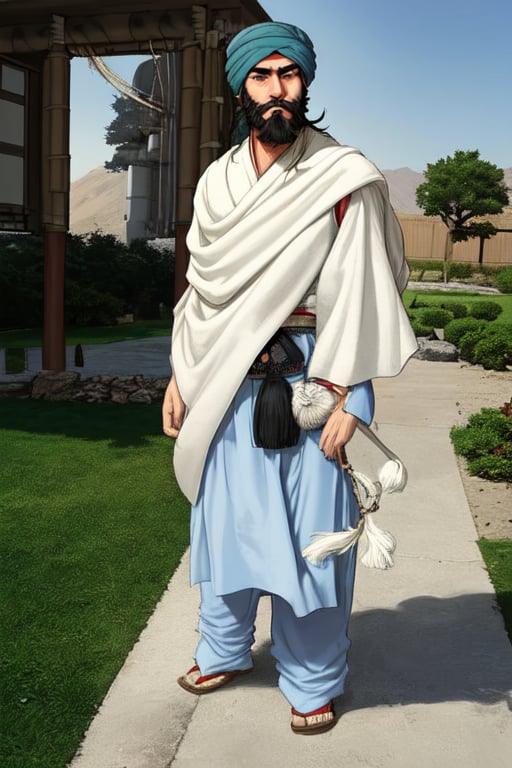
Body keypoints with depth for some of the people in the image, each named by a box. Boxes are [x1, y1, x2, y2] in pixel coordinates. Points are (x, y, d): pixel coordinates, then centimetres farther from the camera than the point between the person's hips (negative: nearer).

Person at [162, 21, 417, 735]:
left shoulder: (347, 180, -4)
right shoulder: (218, 182, 11)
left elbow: (366, 294, -8)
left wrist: (349, 399, -14)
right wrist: (181, 374, 12)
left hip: (313, 379, -4)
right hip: (228, 382, 5)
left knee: (313, 532, 3)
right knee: (226, 518, 13)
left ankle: (314, 680, 24)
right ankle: (224, 651, 36)